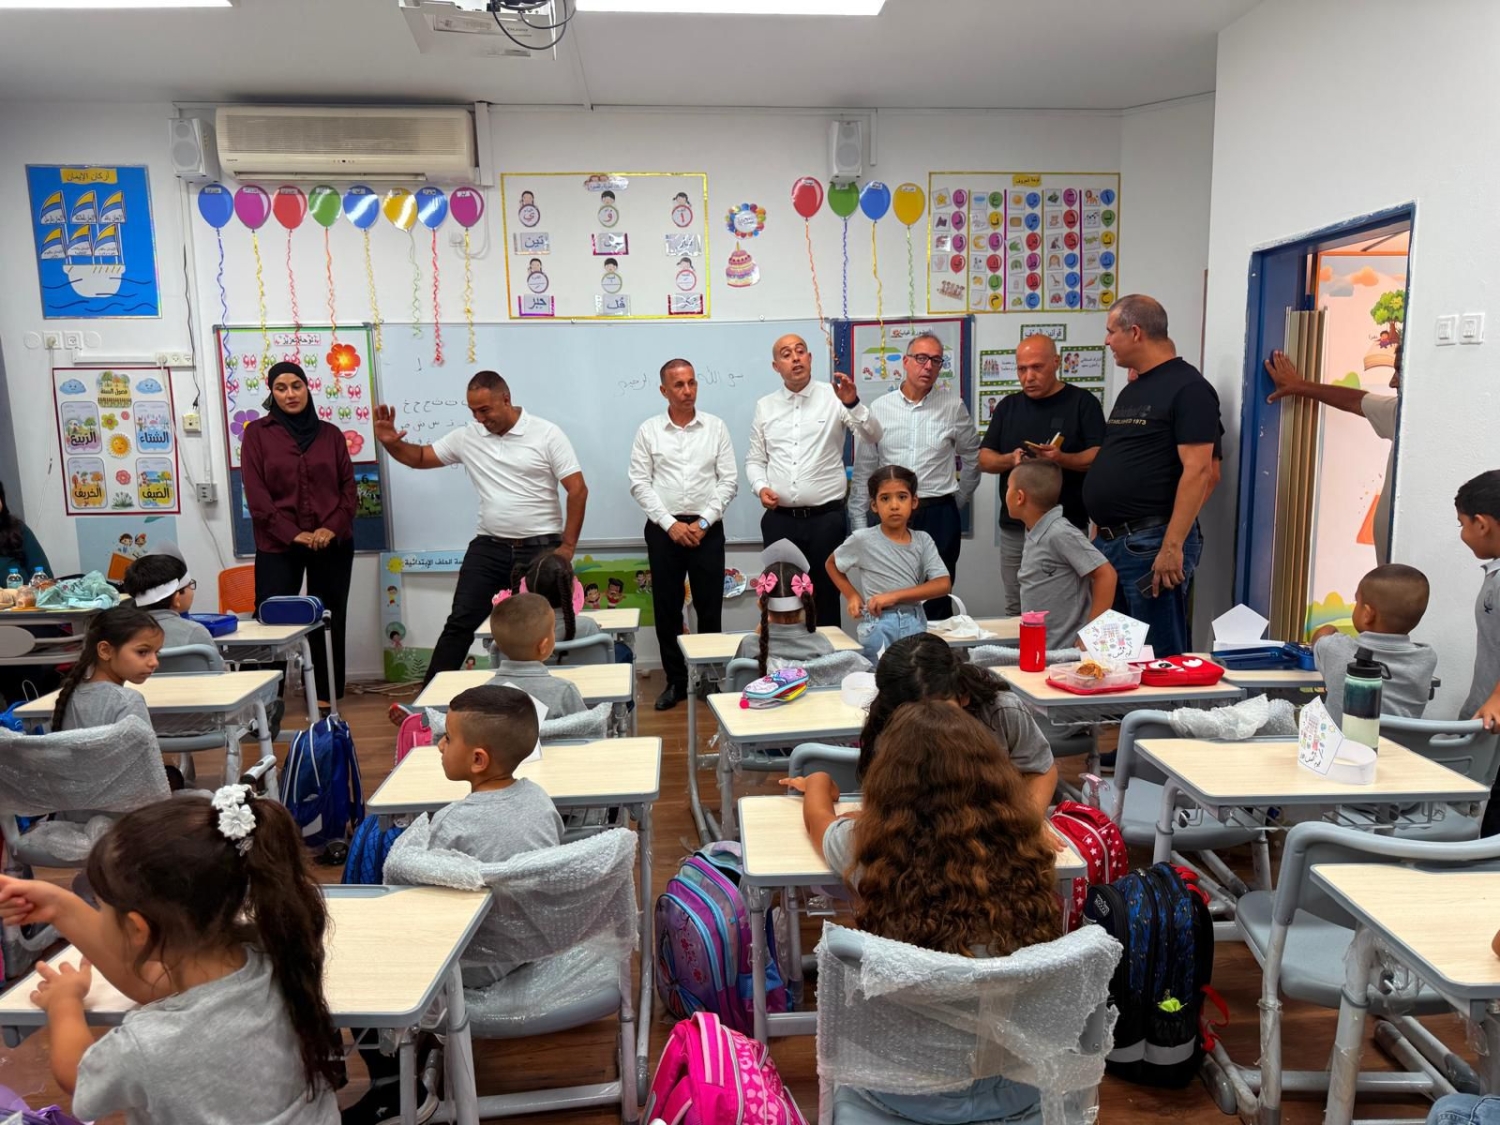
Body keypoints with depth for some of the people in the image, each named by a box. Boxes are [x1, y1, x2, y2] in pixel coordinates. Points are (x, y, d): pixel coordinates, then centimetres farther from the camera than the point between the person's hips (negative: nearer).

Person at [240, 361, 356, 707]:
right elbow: (256, 493, -4)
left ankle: (326, 699, 17)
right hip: (277, 545, -2)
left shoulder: (330, 433, 9)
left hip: (332, 544, 2)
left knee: (329, 622, 7)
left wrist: (333, 527, -10)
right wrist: (292, 534, -14)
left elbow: (348, 487, 6)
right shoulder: (257, 433, 3)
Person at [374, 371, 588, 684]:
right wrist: (392, 443, -10)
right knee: (460, 622, 3)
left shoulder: (546, 434, -8)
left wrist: (568, 545, -13)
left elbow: (577, 490, -10)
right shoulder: (467, 438, 3)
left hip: (540, 549, -3)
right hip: (489, 547, 3)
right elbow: (421, 457, 12)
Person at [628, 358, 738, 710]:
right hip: (664, 529, 0)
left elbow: (729, 480, 1)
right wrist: (670, 523, -10)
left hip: (707, 529, 0)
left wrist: (703, 522, -8)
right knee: (667, 608, 5)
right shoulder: (648, 430, 2)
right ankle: (675, 681, 17)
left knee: (709, 607, 5)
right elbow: (639, 484, -1)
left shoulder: (716, 427, 3)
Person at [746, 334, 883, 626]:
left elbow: (872, 436, -8)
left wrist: (854, 404, -24)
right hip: (779, 519, 2)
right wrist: (761, 487, -7)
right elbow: (754, 459, 13)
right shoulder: (765, 406, 9)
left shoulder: (833, 397, 0)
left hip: (826, 517, -2)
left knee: (826, 595, 6)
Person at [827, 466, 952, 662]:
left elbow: (944, 585, -7)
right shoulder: (863, 539, -3)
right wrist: (852, 596, 1)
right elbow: (831, 564, 14)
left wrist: (895, 595, -16)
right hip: (878, 625, -2)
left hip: (914, 624, 2)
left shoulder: (923, 541, 2)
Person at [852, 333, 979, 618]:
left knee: (936, 603, 5)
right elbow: (863, 472, 6)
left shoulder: (953, 406, 2)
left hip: (938, 517, -1)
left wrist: (957, 502, 13)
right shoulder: (879, 409, 4)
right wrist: (859, 526, 4)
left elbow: (973, 458, 14)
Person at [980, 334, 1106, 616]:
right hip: (1014, 528, 4)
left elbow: (1100, 456, -7)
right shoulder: (1008, 406, 13)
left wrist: (1062, 459, -25)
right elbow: (984, 459, 10)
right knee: (1016, 609, 10)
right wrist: (1010, 459, -11)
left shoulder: (1082, 402, 0)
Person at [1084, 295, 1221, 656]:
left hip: (1151, 544, -9)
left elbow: (1198, 471, -17)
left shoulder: (1187, 387, -8)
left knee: (1159, 659, -3)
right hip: (1109, 542, 9)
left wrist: (1172, 547, -23)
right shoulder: (1131, 390, 19)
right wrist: (1100, 533, 17)